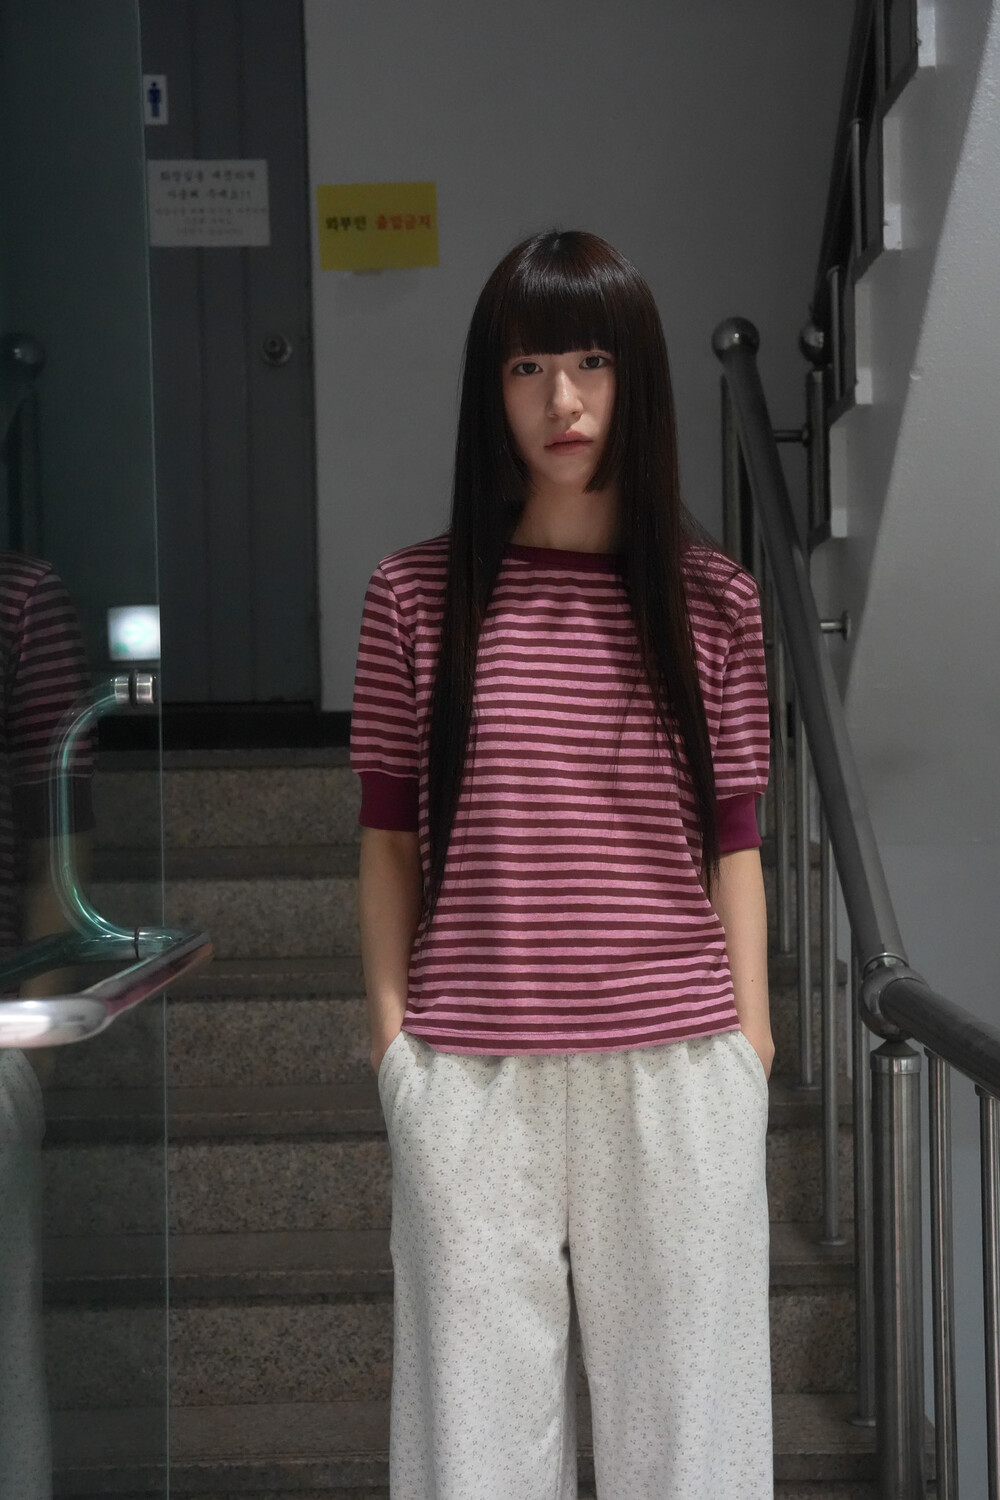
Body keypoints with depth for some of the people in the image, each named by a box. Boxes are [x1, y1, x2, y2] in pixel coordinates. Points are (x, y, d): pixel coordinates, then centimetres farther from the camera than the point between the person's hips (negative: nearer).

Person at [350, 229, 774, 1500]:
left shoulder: (710, 602, 3)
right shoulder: (418, 597, 2)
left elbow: (731, 843, 6)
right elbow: (390, 838, 6)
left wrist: (750, 1040, 4)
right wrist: (390, 1028, 2)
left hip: (676, 1066, 1)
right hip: (471, 1072, 0)